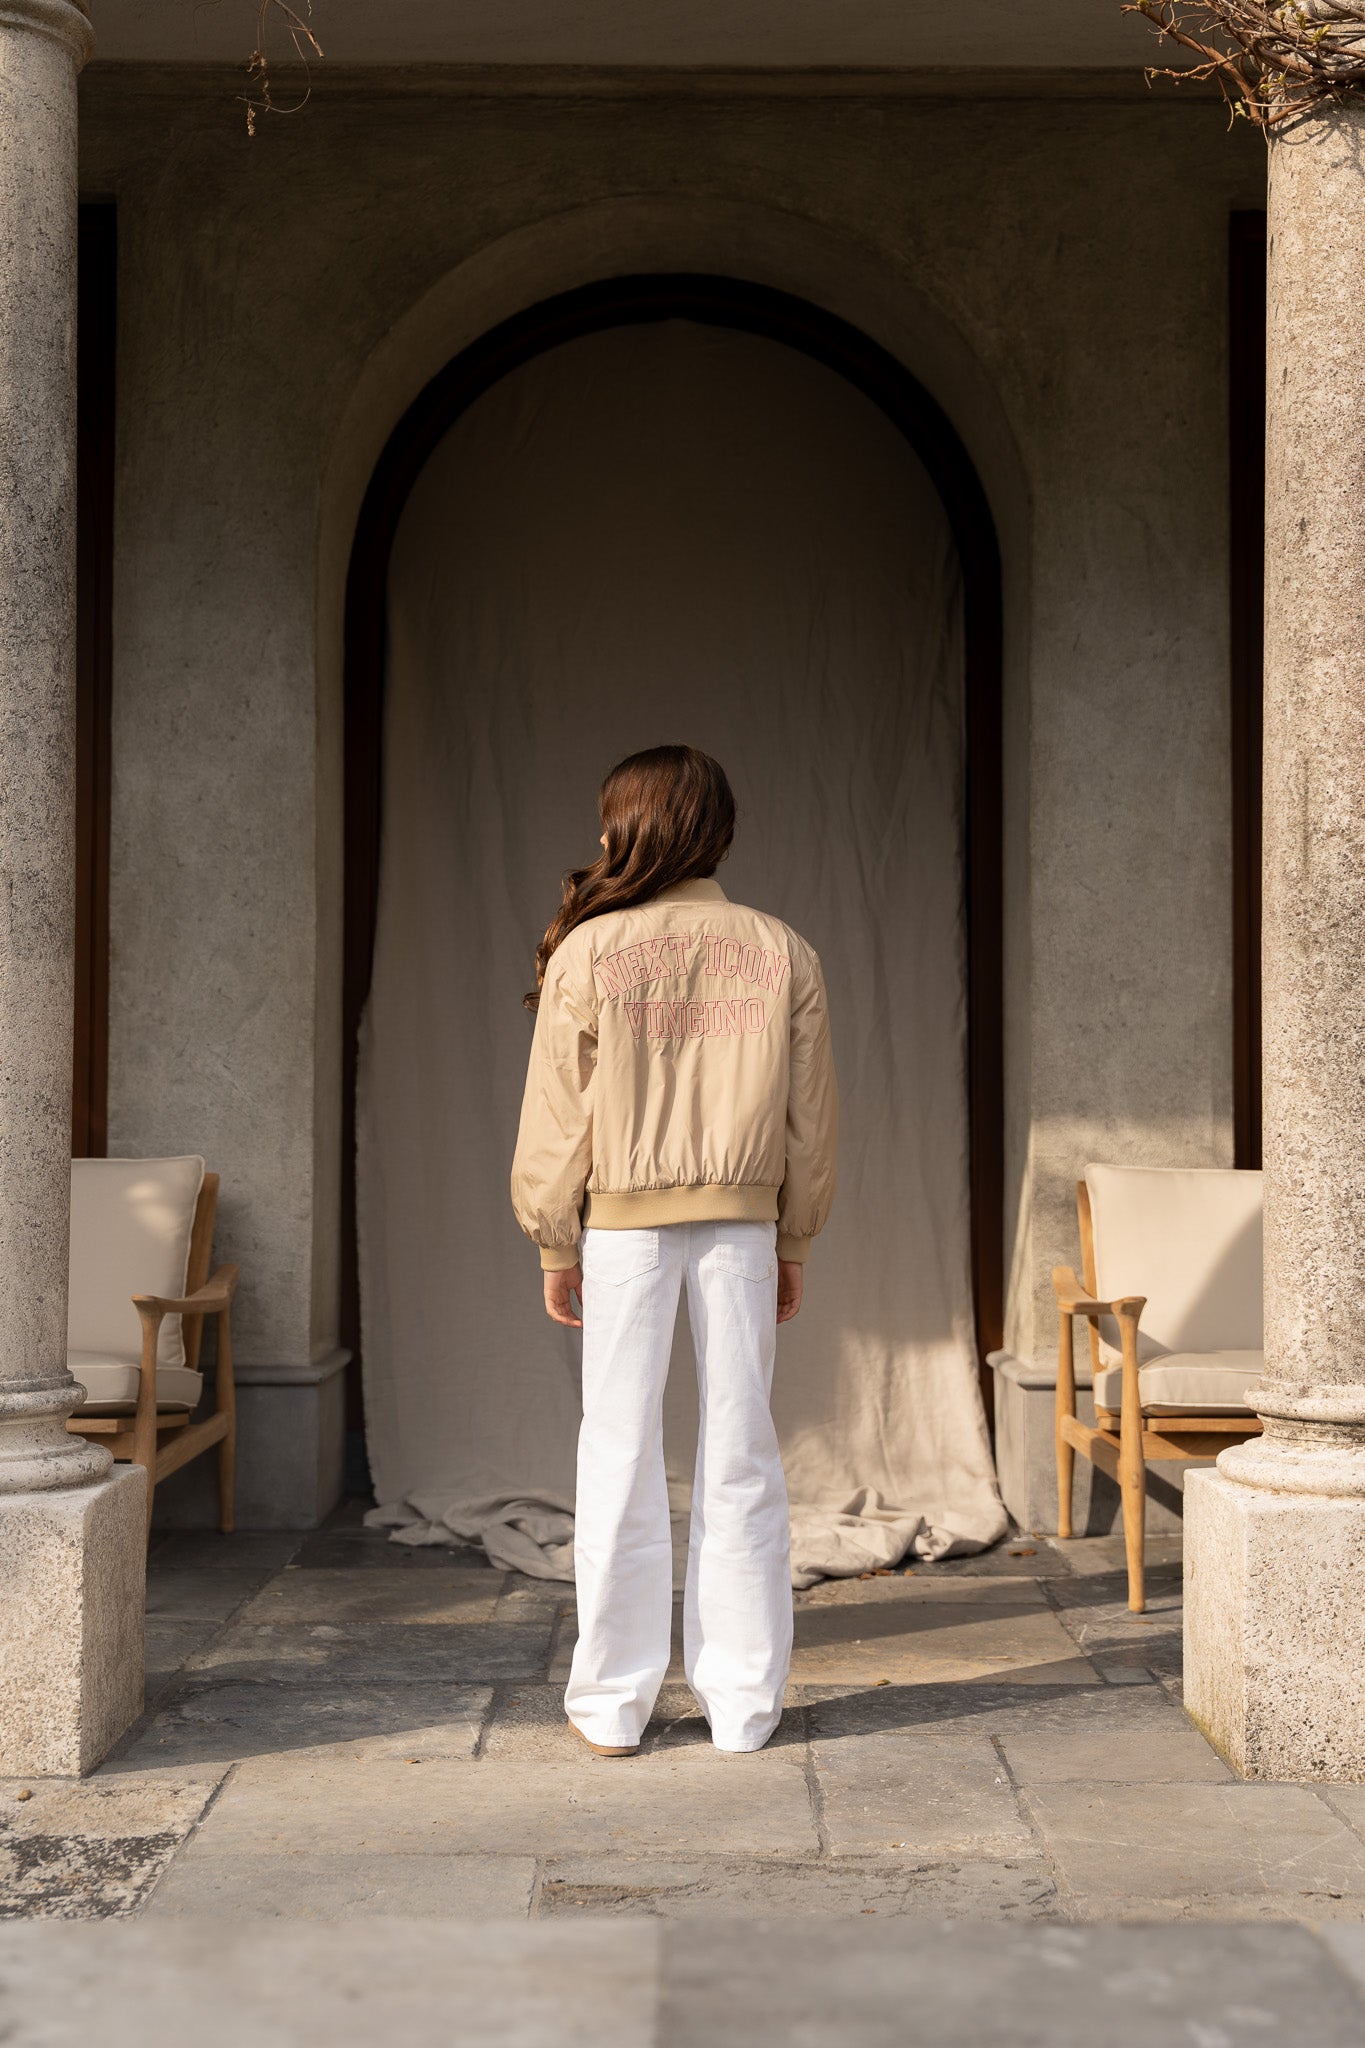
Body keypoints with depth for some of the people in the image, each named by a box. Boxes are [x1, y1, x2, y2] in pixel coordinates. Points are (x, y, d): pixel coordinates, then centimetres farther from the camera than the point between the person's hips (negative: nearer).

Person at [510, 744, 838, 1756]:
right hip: (740, 1221, 2)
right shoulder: (783, 953, 1)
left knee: (622, 1457, 6)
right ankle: (742, 1701, 14)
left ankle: (614, 1703, 13)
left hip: (624, 1223, -2)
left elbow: (557, 1119, -4)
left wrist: (556, 1247, 6)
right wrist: (793, 1242, 14)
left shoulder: (589, 953, -7)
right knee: (740, 1456, 8)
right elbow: (812, 1116, 5)